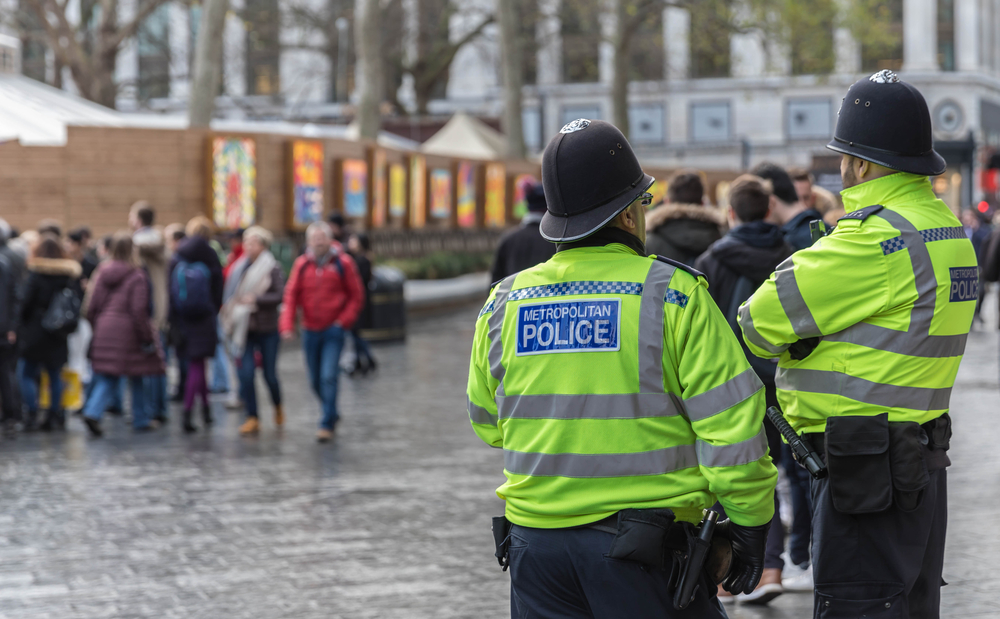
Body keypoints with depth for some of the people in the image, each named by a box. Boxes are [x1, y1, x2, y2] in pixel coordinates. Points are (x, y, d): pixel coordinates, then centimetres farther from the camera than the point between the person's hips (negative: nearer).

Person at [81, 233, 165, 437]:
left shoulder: (102, 273, 5)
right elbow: (139, 311, -15)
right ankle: (141, 420, 22)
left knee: (107, 380, 6)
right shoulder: (137, 276, -11)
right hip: (128, 333, -4)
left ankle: (93, 412, -16)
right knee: (136, 379, 12)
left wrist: (97, 327, 19)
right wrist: (147, 337, -8)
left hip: (104, 331, 4)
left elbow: (92, 307, 6)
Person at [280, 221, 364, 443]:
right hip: (310, 331, 4)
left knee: (329, 376, -13)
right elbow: (291, 295, 1)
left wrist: (344, 321, -8)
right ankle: (332, 414, 33)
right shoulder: (302, 264, 2)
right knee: (315, 380, 11)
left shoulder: (343, 263, -4)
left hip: (333, 331, -4)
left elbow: (356, 296, 2)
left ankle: (327, 424, -8)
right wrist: (287, 325, -11)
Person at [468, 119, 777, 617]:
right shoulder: (672, 295, -9)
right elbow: (731, 424, -11)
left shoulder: (503, 305, 3)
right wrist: (749, 523, 0)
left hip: (535, 542, 4)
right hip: (647, 553, -4)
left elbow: (488, 424, 16)